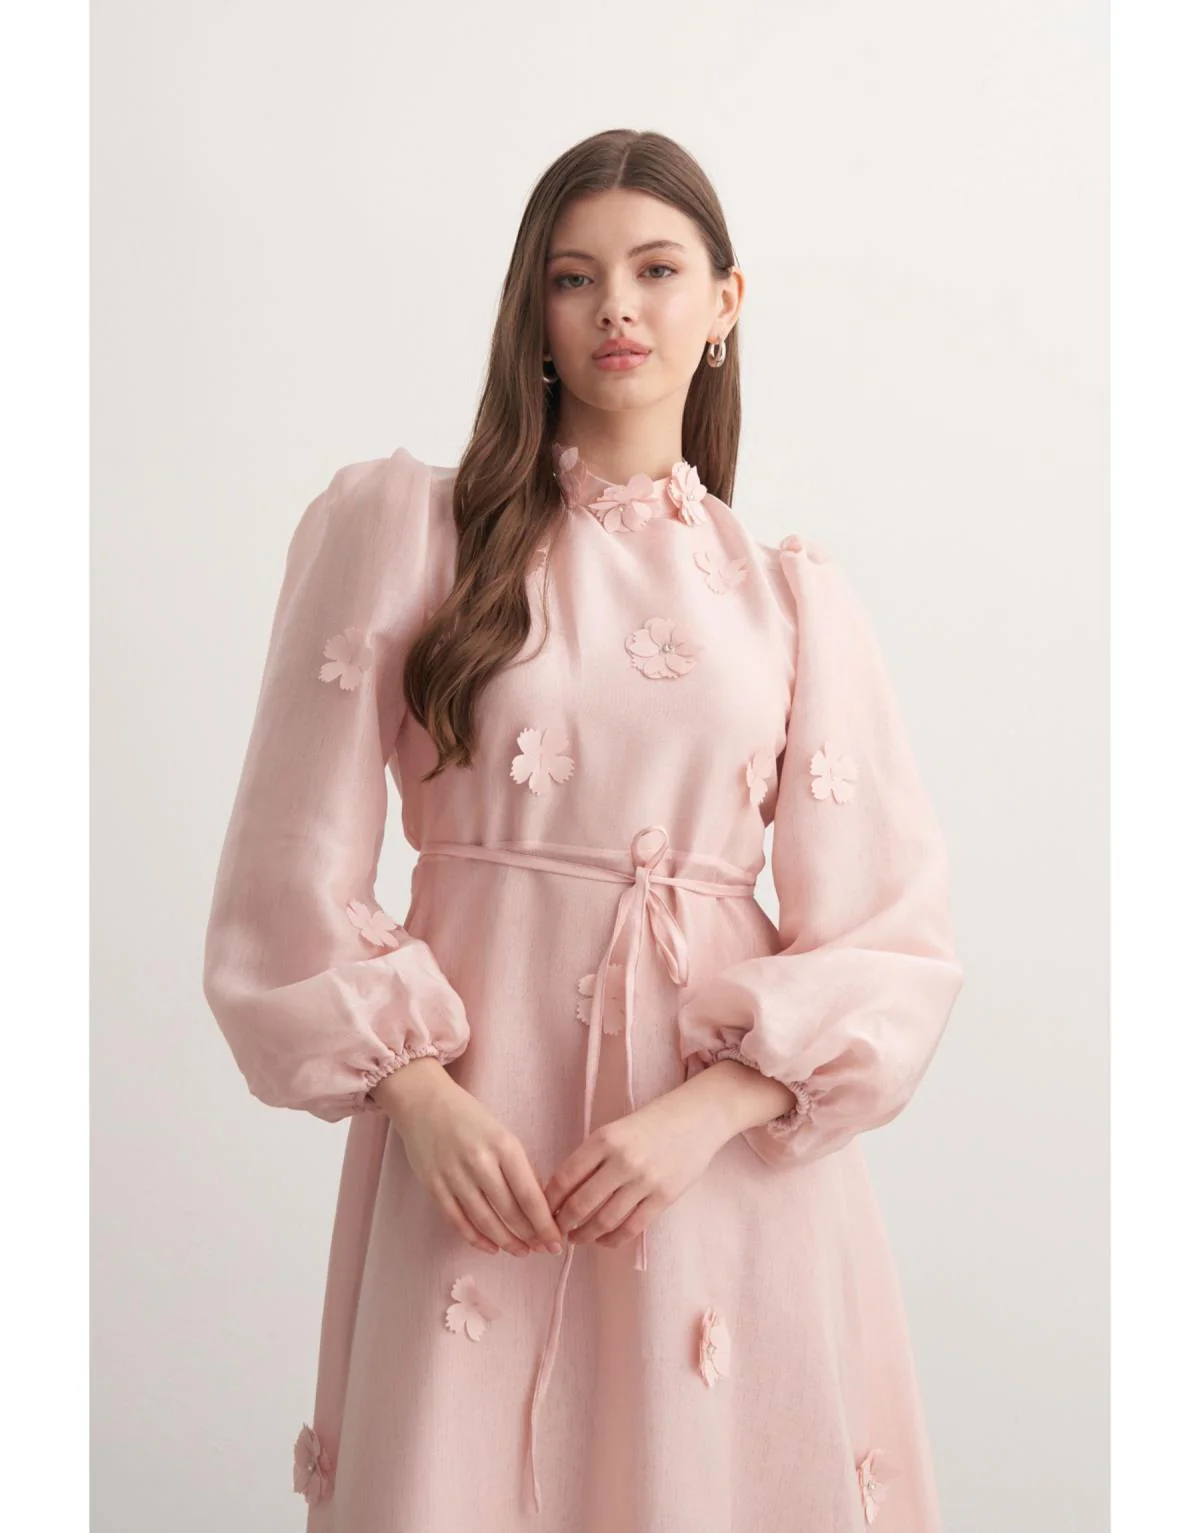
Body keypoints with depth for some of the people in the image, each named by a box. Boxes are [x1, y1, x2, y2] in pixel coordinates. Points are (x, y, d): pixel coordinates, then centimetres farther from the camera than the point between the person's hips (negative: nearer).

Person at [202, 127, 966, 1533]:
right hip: (473, 1114, -1)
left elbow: (892, 935, 2)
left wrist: (707, 1110, -11)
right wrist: (421, 1094, -11)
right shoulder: (400, 524, 3)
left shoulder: (792, 596, 8)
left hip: (729, 1141, 2)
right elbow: (296, 870, -1)